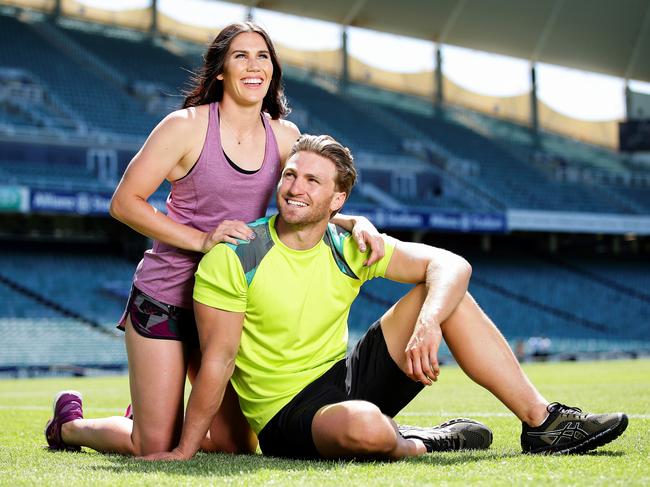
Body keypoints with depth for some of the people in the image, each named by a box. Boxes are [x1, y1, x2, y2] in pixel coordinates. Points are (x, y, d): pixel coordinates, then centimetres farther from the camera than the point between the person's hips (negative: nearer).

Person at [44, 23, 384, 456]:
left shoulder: (284, 136, 2)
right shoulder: (187, 126, -13)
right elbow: (125, 202, -13)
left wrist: (356, 222, -19)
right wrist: (202, 240, -22)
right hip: (165, 297, -5)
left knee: (236, 446, 9)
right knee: (157, 449, -3)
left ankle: (149, 416, 38)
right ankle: (70, 423, 29)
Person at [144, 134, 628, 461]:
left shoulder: (350, 246, -2)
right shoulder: (233, 258, -14)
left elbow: (451, 265, -10)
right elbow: (218, 360, -16)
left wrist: (427, 325, -30)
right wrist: (184, 452, -20)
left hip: (347, 379, 6)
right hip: (286, 417, -6)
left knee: (446, 294, -4)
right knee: (365, 425, -42)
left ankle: (542, 421, -3)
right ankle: (421, 444, -5)